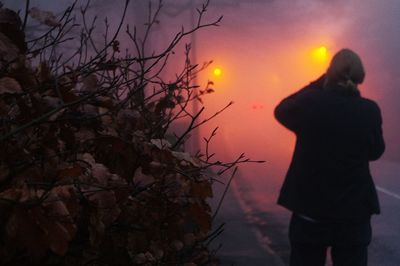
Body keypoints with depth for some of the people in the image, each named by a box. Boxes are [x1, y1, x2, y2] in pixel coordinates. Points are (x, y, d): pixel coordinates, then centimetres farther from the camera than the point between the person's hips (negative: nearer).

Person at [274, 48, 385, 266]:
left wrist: (319, 84, 11)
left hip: (310, 212, 0)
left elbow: (281, 111, 10)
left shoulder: (310, 102, -11)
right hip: (354, 213, 1)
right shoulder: (369, 110, -8)